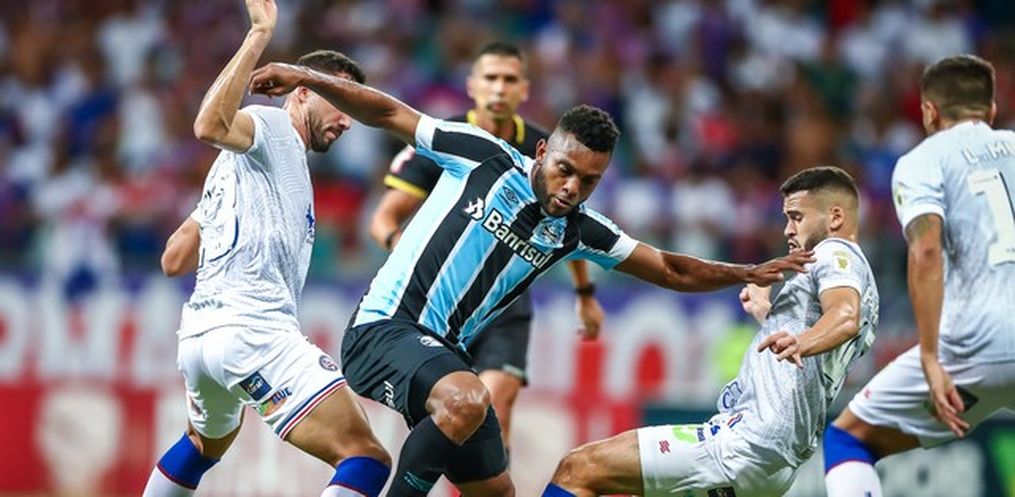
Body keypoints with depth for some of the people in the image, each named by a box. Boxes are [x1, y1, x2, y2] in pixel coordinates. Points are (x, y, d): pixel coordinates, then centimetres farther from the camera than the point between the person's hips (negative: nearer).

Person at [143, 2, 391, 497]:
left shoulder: (238, 164, 27)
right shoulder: (271, 127, 1)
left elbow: (174, 260, 26)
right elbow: (210, 125, -24)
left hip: (198, 333, 10)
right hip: (252, 330, -10)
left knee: (204, 445, 40)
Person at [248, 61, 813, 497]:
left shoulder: (577, 230, 7)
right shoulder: (483, 157, -7)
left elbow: (671, 270, 14)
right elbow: (389, 112, -2)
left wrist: (750, 273, 4)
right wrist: (306, 77, -10)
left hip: (446, 353, 7)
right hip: (383, 329, -7)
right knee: (466, 400, -37)